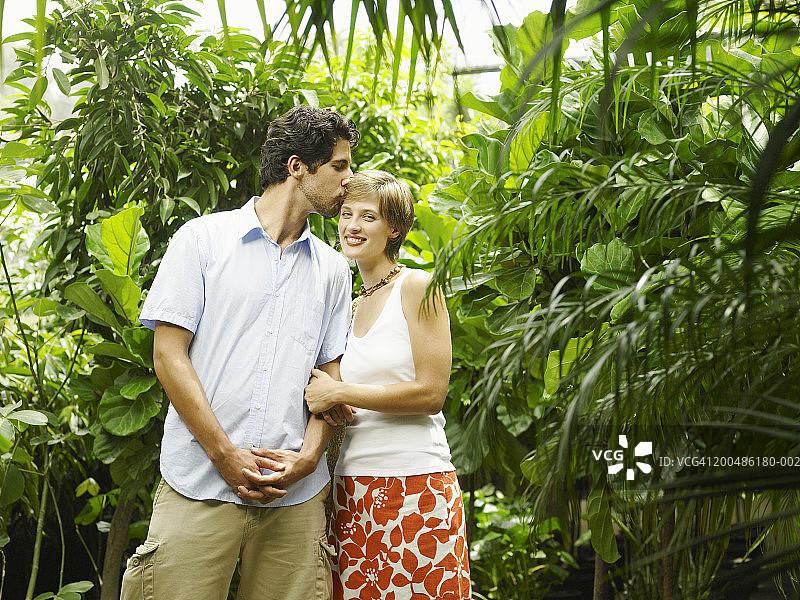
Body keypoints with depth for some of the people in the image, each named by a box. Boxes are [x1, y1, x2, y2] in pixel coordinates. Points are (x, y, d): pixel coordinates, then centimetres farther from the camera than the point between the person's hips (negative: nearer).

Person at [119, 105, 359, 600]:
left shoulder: (333, 270, 15)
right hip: (201, 486, -3)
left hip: (296, 493, 3)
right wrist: (225, 453, -9)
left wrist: (309, 456, -5)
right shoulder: (203, 238, 4)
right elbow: (168, 354, -2)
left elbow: (329, 373, 13)